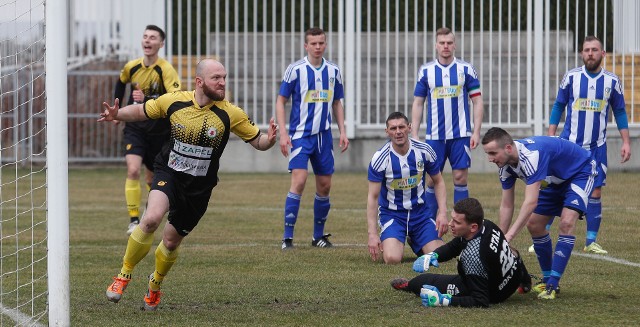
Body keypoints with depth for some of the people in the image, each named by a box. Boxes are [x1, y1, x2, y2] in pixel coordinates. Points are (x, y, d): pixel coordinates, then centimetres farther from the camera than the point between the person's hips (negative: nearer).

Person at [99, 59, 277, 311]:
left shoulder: (231, 114, -11)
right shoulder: (174, 101, -9)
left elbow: (257, 141, -4)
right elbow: (141, 111, 5)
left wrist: (269, 139, -27)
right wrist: (116, 115, -14)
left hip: (199, 187, 1)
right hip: (168, 175, -1)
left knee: (171, 241, 12)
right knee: (151, 218, -29)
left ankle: (155, 283, 44)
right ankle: (124, 275, -11)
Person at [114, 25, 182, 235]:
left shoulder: (166, 70, -17)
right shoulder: (131, 67, -5)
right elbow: (121, 82, 20)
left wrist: (146, 100, -38)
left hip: (158, 131, -1)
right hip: (135, 128, 1)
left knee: (152, 177, 13)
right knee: (133, 170, -20)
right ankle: (134, 220, -19)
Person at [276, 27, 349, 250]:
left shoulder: (333, 71, 7)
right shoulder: (295, 70, -6)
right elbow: (281, 101, -3)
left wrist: (342, 131, 9)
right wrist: (282, 133, -11)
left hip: (323, 135, 5)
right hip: (300, 134, -5)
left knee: (324, 185, 7)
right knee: (299, 180, -17)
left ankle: (319, 236, 21)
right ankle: (287, 237, -13)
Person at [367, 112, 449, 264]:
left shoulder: (424, 151, -8)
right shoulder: (380, 158, -16)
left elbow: (438, 182, 6)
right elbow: (373, 197, -13)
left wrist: (442, 213, -7)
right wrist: (372, 234, -19)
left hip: (420, 212, 3)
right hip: (391, 214, -3)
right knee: (392, 258, -26)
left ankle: (414, 243, 23)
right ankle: (385, 244, 14)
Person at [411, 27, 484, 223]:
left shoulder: (466, 70, 2)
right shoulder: (426, 71, 5)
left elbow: (477, 101, 3)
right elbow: (418, 104, 9)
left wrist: (476, 131, -4)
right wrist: (414, 134, 3)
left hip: (460, 135, -1)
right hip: (434, 136, 1)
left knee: (460, 177, -3)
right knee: (432, 180, 2)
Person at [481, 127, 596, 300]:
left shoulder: (531, 155, -41)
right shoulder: (505, 165, -14)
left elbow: (531, 202, -45)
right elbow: (506, 205, -5)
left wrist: (509, 236, -47)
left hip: (580, 172, -9)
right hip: (555, 180, 9)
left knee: (567, 222, -24)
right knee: (534, 225, 2)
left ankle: (552, 286, -22)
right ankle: (547, 279, 17)